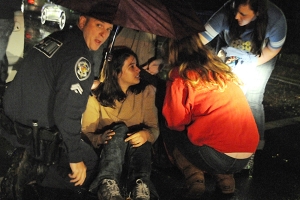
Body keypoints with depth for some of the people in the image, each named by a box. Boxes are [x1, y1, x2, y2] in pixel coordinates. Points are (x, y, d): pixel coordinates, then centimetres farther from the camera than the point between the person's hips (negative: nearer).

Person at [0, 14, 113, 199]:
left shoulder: (54, 39, 6)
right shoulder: (80, 57, -19)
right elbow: (67, 112, -24)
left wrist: (86, 85, 31)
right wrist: (75, 158, -15)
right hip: (39, 139, -8)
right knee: (90, 163, 10)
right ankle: (33, 171, -1)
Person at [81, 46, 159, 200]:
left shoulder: (146, 91, 1)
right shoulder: (97, 96, -5)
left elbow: (154, 128, -3)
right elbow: (86, 132, -8)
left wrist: (146, 134, -27)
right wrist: (100, 138, -31)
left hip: (136, 150, 2)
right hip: (106, 151, -1)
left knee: (141, 138, -32)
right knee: (120, 129, -33)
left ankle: (141, 188, -53)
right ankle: (109, 185, -53)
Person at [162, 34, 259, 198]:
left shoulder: (182, 75, -2)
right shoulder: (221, 70, 17)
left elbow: (175, 122, -6)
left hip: (218, 156, -6)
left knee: (170, 137, 20)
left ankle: (194, 179, 0)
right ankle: (225, 178, 12)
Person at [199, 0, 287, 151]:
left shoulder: (276, 20, -37)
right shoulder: (226, 13, -38)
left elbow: (273, 49, -16)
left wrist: (249, 64, -18)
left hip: (261, 57, -1)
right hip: (231, 53, 1)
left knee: (252, 100, -4)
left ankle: (256, 143, 17)